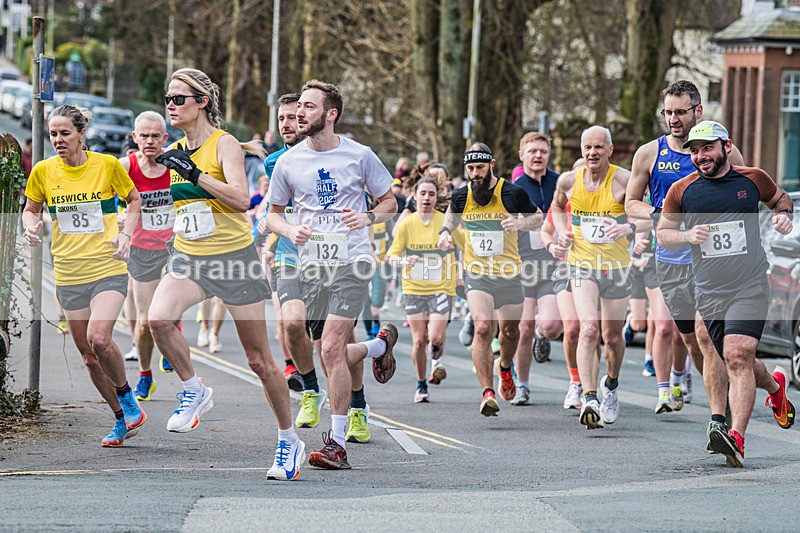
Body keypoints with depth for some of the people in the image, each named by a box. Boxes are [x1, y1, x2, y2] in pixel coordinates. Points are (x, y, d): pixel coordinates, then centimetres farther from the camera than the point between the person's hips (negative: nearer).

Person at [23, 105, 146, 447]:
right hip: (68, 274, 3)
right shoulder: (43, 171, 0)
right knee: (88, 356, 6)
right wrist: (31, 226, -7)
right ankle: (122, 419, 23)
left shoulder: (107, 165, -5)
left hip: (108, 268, -3)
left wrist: (125, 233, -7)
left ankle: (126, 397, 2)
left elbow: (134, 200, 9)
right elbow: (31, 209, 15)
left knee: (98, 339, -24)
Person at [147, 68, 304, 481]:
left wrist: (193, 172, -27)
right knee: (158, 318, -27)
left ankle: (290, 442, 18)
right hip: (188, 260, 5)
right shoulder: (175, 152, 8)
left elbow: (241, 199, -26)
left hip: (234, 259, -5)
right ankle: (194, 391, -4)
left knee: (258, 361, 2)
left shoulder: (224, 144, -10)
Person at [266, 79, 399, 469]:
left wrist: (368, 217, -11)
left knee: (332, 349, -15)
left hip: (351, 262, -4)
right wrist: (290, 231, -7)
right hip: (311, 265, 4)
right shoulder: (288, 162, 5)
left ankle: (337, 442, -9)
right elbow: (273, 214, 15)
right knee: (332, 355, 7)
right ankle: (380, 344, 41)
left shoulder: (359, 156, -1)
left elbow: (389, 203, 11)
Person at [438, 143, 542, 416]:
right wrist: (446, 232, 2)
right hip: (476, 273, 0)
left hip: (509, 273, 0)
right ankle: (487, 392, -17)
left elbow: (538, 218, 5)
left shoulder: (513, 194, -10)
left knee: (510, 330, 14)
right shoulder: (461, 196, -2)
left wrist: (520, 223, -16)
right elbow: (452, 214, 22)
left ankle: (505, 367, 48)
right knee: (483, 327, -19)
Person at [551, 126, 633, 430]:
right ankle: (589, 399, -27)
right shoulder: (569, 181, 0)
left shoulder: (624, 181, -10)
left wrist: (628, 228, -32)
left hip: (616, 267, 0)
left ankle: (611, 385, 42)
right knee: (589, 329, -21)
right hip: (582, 266, 0)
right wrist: (562, 231, 3)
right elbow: (557, 206, 21)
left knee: (613, 337, 12)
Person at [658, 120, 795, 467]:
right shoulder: (681, 191, 2)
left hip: (750, 287, -3)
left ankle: (736, 438, -28)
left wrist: (784, 214, 1)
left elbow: (780, 197, 23)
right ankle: (775, 387, 46)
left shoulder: (753, 179, 3)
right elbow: (663, 232, 11)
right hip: (708, 292, 3)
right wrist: (687, 236, -9)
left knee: (737, 357, -20)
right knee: (738, 363, 12)